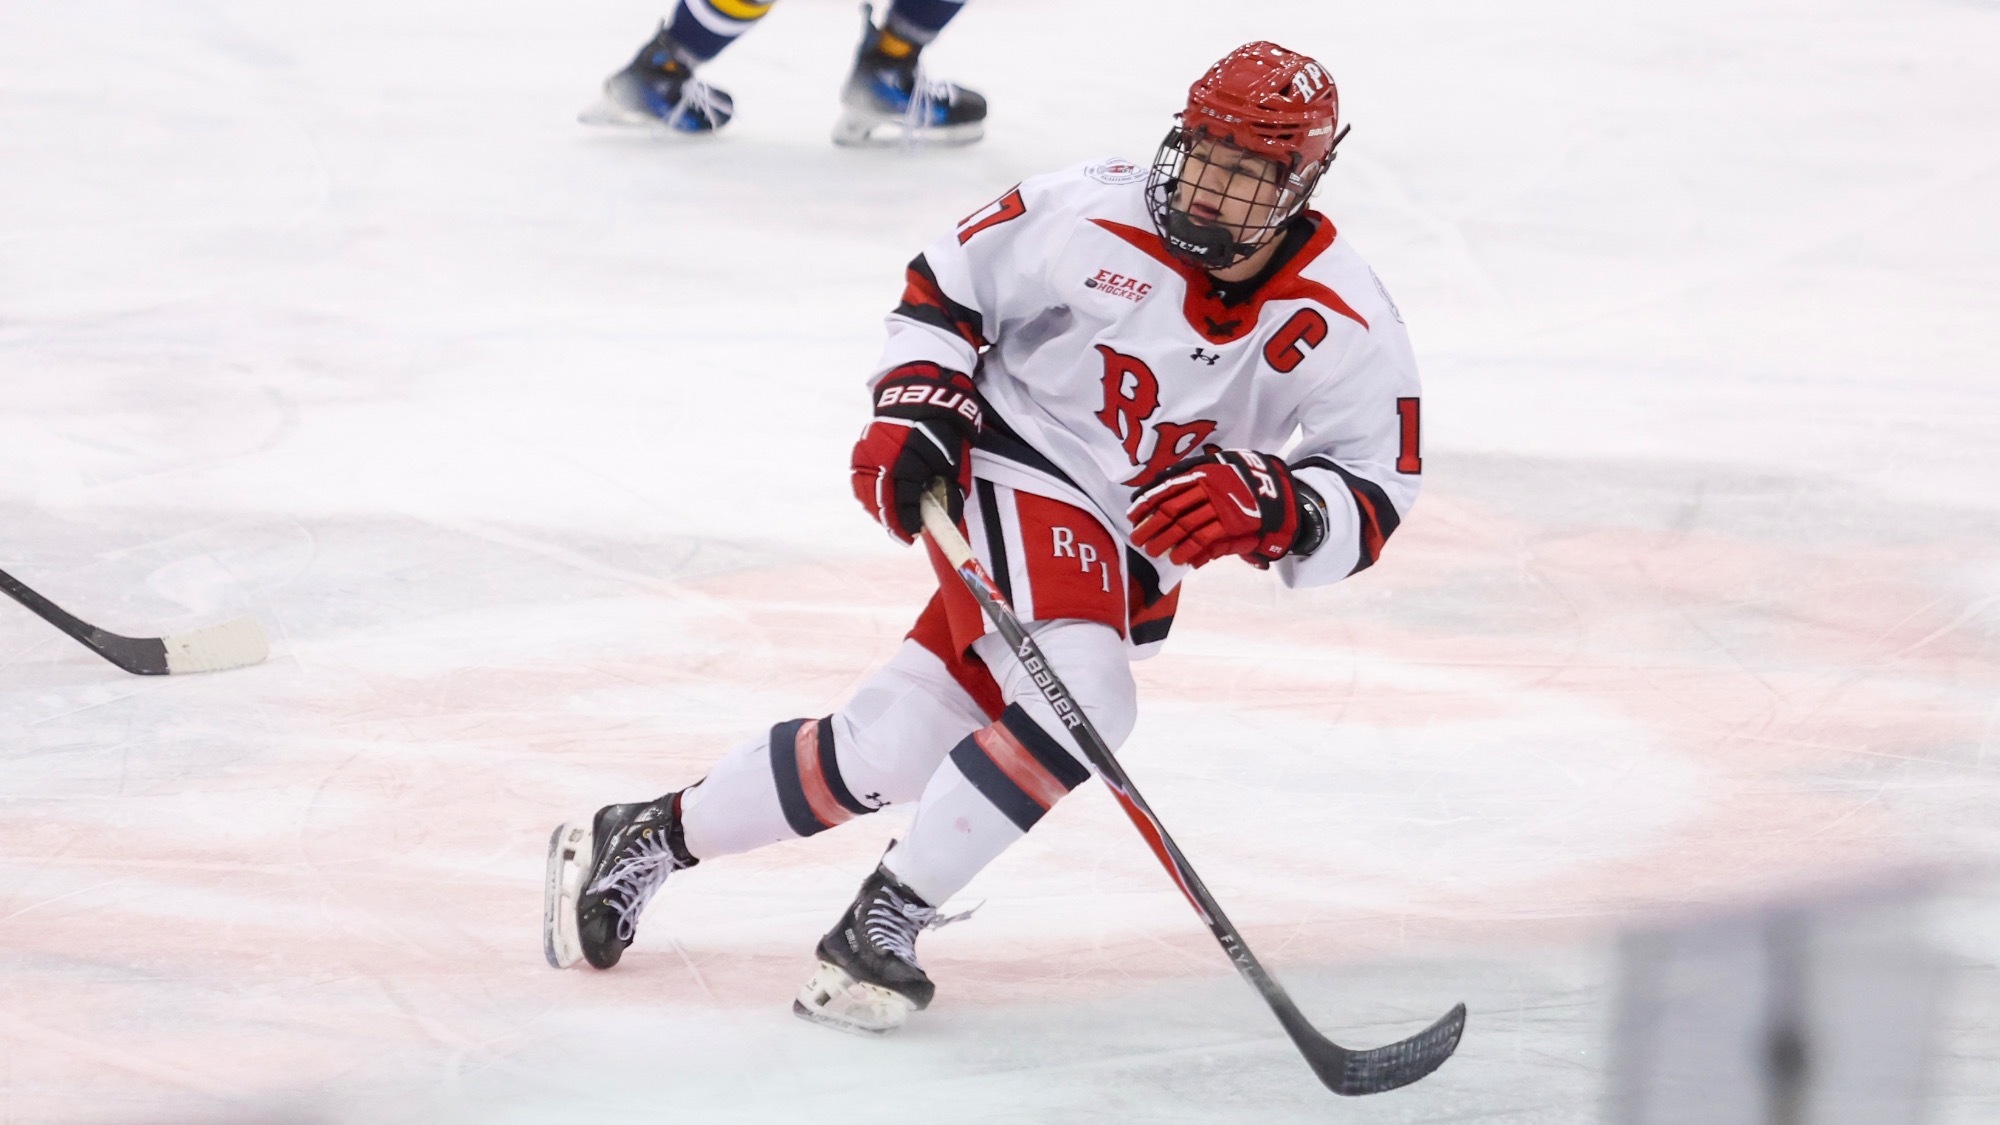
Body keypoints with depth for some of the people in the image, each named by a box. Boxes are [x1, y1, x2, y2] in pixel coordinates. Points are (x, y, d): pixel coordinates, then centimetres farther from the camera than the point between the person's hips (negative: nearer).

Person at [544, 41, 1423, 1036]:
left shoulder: (1348, 328, -13)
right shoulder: (1091, 213, -16)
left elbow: (1371, 500, -12)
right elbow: (944, 287, 0)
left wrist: (1268, 504, -31)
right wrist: (914, 405, -13)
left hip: (1133, 564, 4)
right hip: (1009, 470, -4)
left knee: (886, 750, 2)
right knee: (1081, 702, -29)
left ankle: (643, 838, 19)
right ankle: (876, 932, -19)